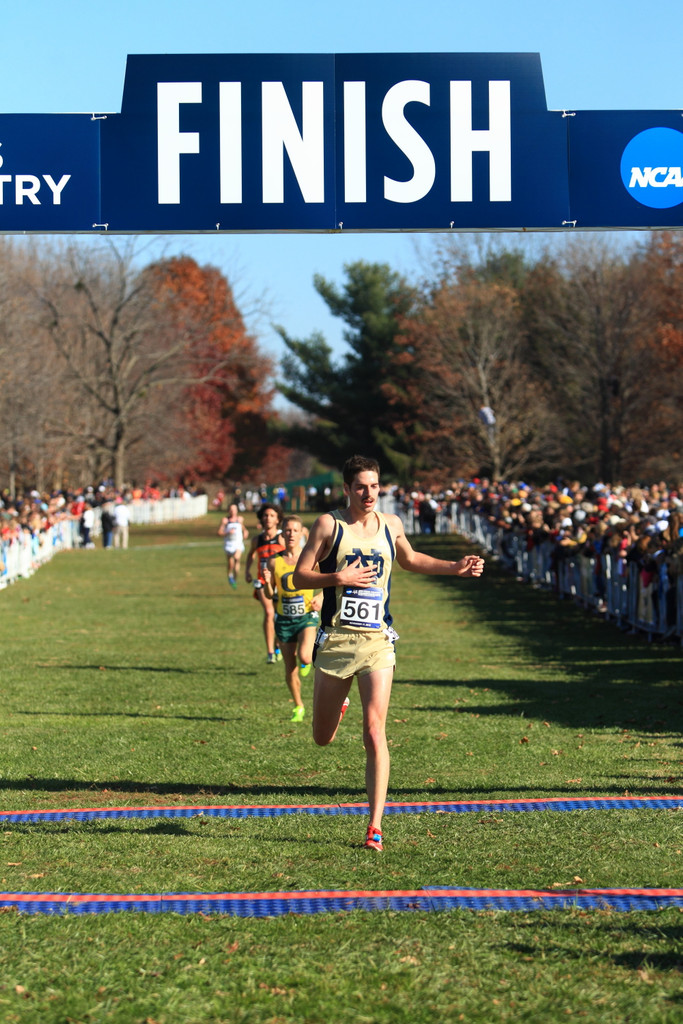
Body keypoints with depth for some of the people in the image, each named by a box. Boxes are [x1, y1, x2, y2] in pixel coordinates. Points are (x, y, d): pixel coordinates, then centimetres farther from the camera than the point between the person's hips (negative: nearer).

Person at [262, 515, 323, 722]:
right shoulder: (274, 562, 1)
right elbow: (270, 595, 6)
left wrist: (320, 598, -10)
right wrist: (267, 583, -15)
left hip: (307, 616, -2)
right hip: (284, 619, 2)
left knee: (304, 657, -24)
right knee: (290, 668, 5)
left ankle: (307, 663, 14)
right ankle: (298, 707, 24)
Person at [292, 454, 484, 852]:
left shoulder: (391, 525, 8)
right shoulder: (329, 524, -3)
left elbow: (410, 559, 29)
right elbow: (299, 577, -3)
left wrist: (456, 568, 19)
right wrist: (339, 577, -18)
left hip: (377, 641, 1)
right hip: (336, 640, -1)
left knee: (375, 733, -12)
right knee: (323, 738, 10)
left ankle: (376, 827, -9)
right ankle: (337, 706, 49)